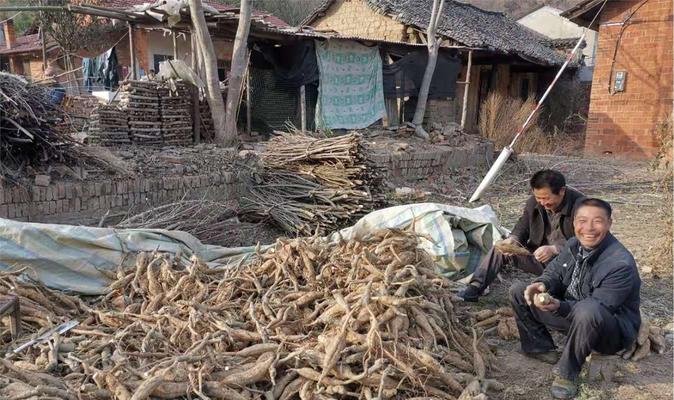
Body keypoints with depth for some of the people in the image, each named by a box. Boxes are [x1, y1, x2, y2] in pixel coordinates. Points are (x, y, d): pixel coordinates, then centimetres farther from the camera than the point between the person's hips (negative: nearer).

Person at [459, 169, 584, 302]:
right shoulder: (533, 202, -3)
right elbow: (522, 228, 7)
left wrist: (554, 250, -38)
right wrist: (513, 240, -17)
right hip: (539, 254, 6)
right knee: (500, 248, -7)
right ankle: (475, 288, -9)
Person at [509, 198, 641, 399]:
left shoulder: (621, 264, -28)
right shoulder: (573, 245, -5)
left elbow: (598, 309, -30)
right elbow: (554, 273, 3)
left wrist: (559, 306, -45)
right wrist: (542, 284, -22)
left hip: (613, 331, -7)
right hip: (570, 313, 7)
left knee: (587, 310, -44)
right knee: (519, 291, 0)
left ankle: (568, 373, -21)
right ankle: (542, 348, 6)